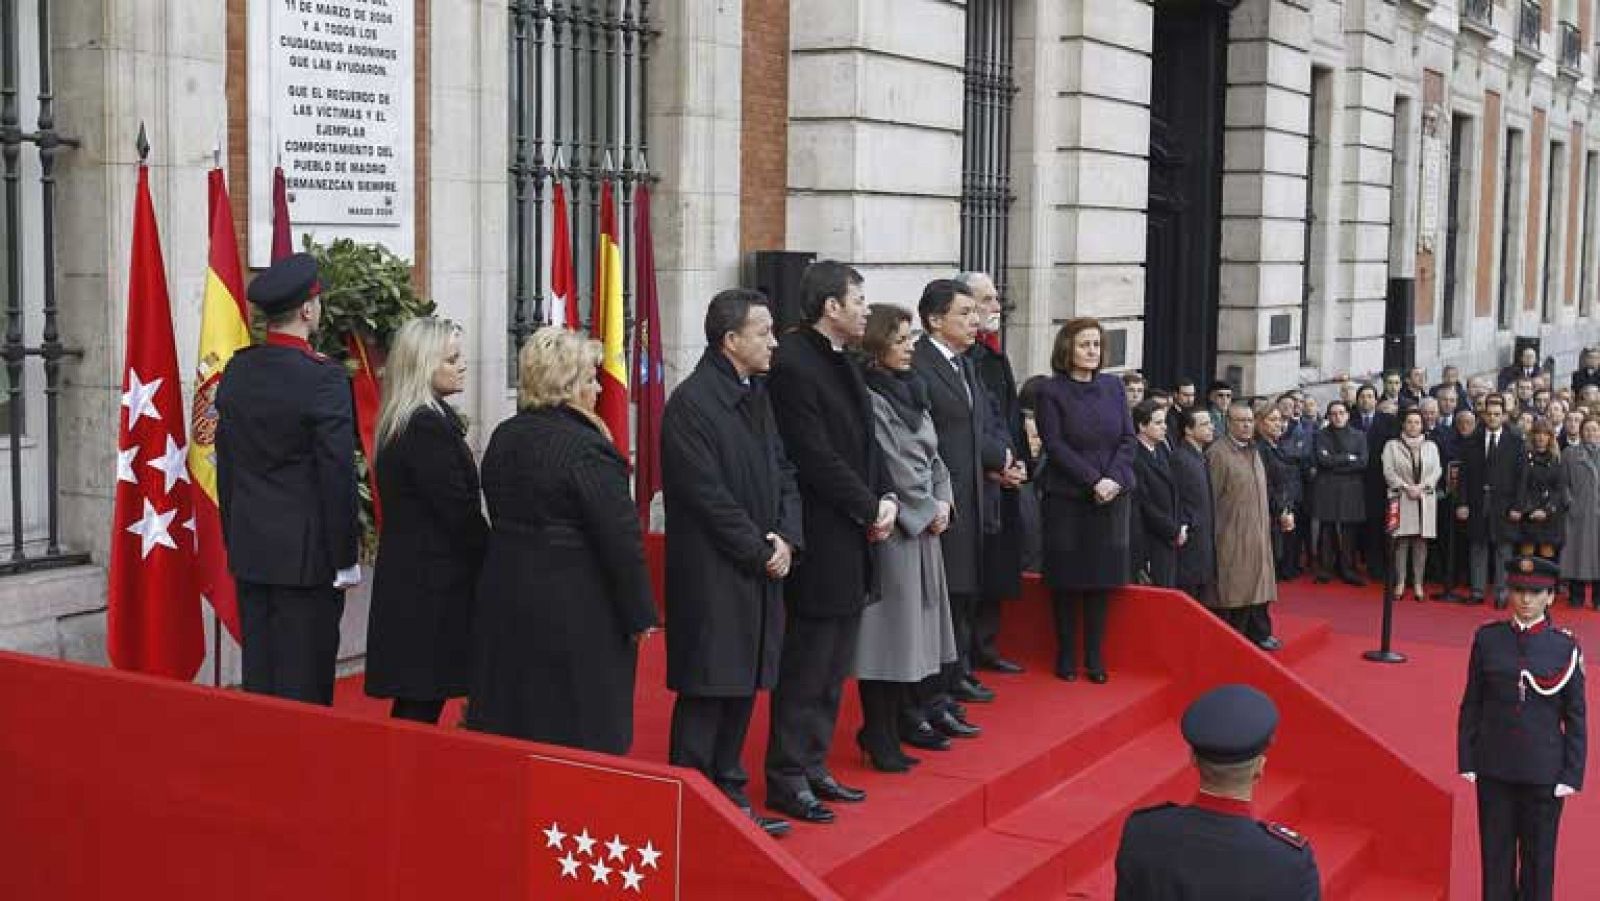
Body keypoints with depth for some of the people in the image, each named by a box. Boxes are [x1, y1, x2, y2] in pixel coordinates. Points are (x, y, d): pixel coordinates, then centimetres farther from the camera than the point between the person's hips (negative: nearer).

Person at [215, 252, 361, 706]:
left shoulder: (236, 372, 5)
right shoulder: (323, 378, -16)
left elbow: (226, 465, 12)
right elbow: (338, 476, -15)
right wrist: (346, 559, -7)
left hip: (249, 549, 7)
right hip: (307, 553, -7)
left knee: (258, 673, 14)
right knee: (304, 681, 1)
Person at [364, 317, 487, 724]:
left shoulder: (401, 423, 13)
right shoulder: (429, 426, -16)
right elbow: (459, 511, -17)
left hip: (407, 580, 9)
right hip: (433, 584, -9)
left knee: (413, 703, 12)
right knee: (423, 704, -4)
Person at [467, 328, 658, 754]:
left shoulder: (503, 437, 7)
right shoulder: (586, 447, -18)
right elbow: (621, 538, -19)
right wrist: (640, 615, -11)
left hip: (505, 599, 8)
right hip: (577, 611, -8)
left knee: (511, 726, 16)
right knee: (582, 735, 2)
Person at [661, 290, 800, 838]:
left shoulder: (757, 393, 11)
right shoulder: (691, 403, -15)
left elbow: (783, 473, 12)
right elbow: (710, 496, -18)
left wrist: (787, 538, -3)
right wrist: (762, 553, -13)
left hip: (759, 570, 8)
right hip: (711, 575, -8)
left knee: (742, 688, 14)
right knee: (707, 693, 0)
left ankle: (729, 794, 25)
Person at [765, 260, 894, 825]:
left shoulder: (841, 362, 14)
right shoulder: (792, 365, -16)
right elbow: (816, 459, -19)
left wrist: (885, 498, 2)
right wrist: (870, 508, -11)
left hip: (852, 543, 9)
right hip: (820, 543, -9)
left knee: (832, 671, 15)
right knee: (806, 670, -1)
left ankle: (813, 767, 25)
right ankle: (786, 780, 9)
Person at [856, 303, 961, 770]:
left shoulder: (911, 391, 15)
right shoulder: (868, 397, -13)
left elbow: (932, 457, 16)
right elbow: (889, 467, -16)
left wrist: (943, 502, 2)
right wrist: (927, 511, -9)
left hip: (925, 527, 9)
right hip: (891, 528, -9)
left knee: (916, 624, 12)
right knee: (887, 627, -5)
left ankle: (911, 714, 23)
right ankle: (880, 735, 1)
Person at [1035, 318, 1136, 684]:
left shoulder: (1113, 386, 8)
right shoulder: (1051, 391, -5)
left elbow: (1128, 438, 5)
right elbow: (1055, 445, -11)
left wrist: (1114, 478, -11)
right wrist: (1094, 481, -17)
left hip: (1112, 498, 3)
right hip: (1066, 498, -3)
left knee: (1101, 578, 5)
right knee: (1067, 578, 3)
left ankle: (1095, 656, 12)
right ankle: (1066, 656, 11)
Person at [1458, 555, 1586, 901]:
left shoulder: (1565, 647, -4)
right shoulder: (1487, 639, 0)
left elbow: (1576, 717, 0)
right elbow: (1471, 705, 5)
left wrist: (1572, 776, -4)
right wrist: (1467, 761, 2)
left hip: (1544, 773, -1)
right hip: (1494, 769, 1)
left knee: (1538, 858, 9)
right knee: (1496, 853, 10)